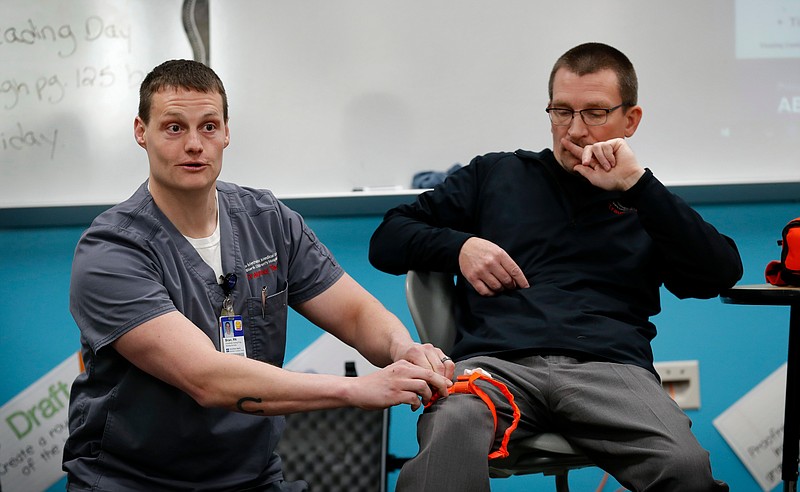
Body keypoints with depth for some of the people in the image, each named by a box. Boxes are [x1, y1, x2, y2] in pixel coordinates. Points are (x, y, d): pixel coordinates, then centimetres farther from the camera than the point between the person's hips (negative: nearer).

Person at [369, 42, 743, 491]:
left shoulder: (647, 206, 26)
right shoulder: (495, 175, 28)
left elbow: (722, 273, 8)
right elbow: (387, 240, 27)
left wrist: (637, 184, 2)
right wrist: (458, 246, 6)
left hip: (608, 367, 1)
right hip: (495, 361, -1)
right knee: (448, 441, -40)